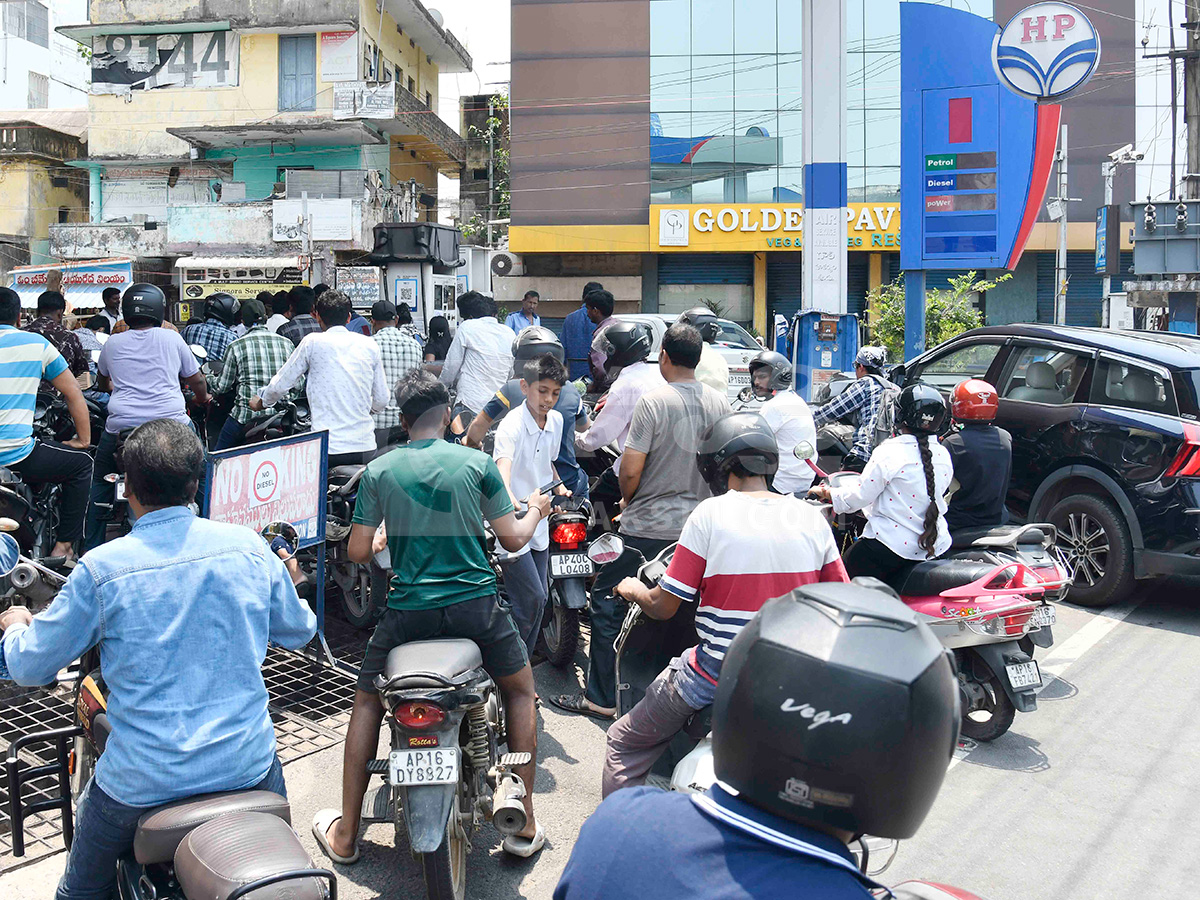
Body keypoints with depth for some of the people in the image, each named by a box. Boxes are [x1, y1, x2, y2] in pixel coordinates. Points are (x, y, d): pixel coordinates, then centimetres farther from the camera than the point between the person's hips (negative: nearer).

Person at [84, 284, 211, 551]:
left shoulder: (113, 343, 11)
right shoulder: (172, 339, 6)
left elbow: (103, 383, 31)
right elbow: (197, 381, 15)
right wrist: (202, 398, 38)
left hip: (121, 426, 2)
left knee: (100, 481, 21)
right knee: (201, 476, 17)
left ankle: (92, 548, 22)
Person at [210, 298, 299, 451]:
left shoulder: (237, 346, -2)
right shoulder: (286, 343, 6)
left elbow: (223, 386, 5)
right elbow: (296, 385, 9)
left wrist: (209, 379, 26)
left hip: (247, 416, -3)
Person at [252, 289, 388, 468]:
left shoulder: (313, 342, 0)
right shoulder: (370, 345, 8)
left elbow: (280, 385, 9)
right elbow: (381, 401, 13)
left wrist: (261, 403, 30)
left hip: (328, 449, -3)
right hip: (366, 448, 3)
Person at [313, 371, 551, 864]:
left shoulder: (378, 471, 0)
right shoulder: (477, 463, -4)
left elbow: (358, 552, 2)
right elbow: (513, 538, -1)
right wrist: (536, 509, 21)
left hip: (407, 610, 1)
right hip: (475, 604, 0)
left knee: (367, 702, 24)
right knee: (521, 690, 23)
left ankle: (345, 834, 27)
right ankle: (524, 824, 23)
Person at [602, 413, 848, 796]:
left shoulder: (710, 514, -11)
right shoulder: (812, 517, -1)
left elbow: (663, 607, -7)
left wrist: (633, 590, 15)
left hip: (718, 676, -4)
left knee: (624, 746, 16)